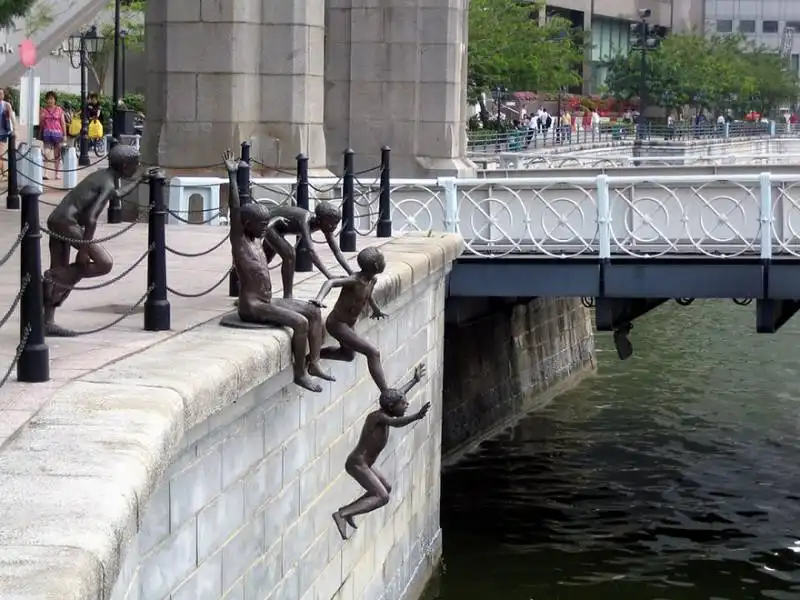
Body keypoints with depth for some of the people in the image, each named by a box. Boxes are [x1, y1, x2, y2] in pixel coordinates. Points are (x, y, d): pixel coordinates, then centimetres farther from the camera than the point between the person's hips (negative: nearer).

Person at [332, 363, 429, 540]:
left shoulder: (384, 414, 6)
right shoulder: (379, 417, -19)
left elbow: (398, 394, 25)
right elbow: (396, 423, -42)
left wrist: (415, 380, 37)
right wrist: (416, 417, -57)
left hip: (363, 464, 10)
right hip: (357, 463, -10)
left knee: (386, 489, 24)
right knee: (382, 497, -18)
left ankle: (348, 510, 22)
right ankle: (342, 515, -25)